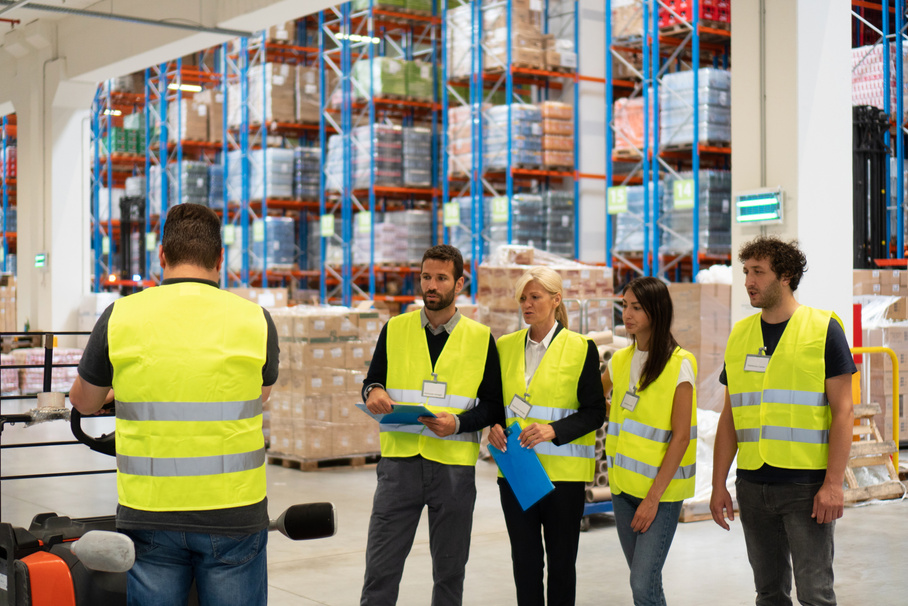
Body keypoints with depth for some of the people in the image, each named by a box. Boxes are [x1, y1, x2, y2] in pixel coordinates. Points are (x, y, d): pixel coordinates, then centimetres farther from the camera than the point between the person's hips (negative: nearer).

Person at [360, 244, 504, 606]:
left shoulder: (481, 338, 5)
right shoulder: (394, 330, 8)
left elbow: (493, 405, 4)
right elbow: (371, 383, 14)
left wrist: (459, 423, -15)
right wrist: (373, 392, -10)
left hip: (455, 466, 0)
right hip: (399, 462, 0)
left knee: (450, 570, 10)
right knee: (380, 567, -1)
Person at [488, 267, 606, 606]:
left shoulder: (581, 349, -2)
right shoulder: (505, 346, 9)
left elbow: (594, 412, -4)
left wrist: (555, 430, -19)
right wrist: (494, 427, -5)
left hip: (562, 472, -3)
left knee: (561, 561, 6)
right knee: (524, 559, 7)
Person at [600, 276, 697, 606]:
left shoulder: (679, 364, -10)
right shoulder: (619, 361, 7)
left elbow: (681, 436, -13)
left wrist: (654, 496, -15)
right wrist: (615, 417, 6)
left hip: (661, 490, -6)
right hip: (623, 485, 6)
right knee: (642, 580, 11)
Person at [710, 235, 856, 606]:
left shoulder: (823, 329, -4)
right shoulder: (740, 335, 10)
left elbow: (843, 411, -7)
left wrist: (833, 483, -15)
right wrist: (718, 484, 8)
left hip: (806, 484, -4)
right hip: (753, 486, 5)